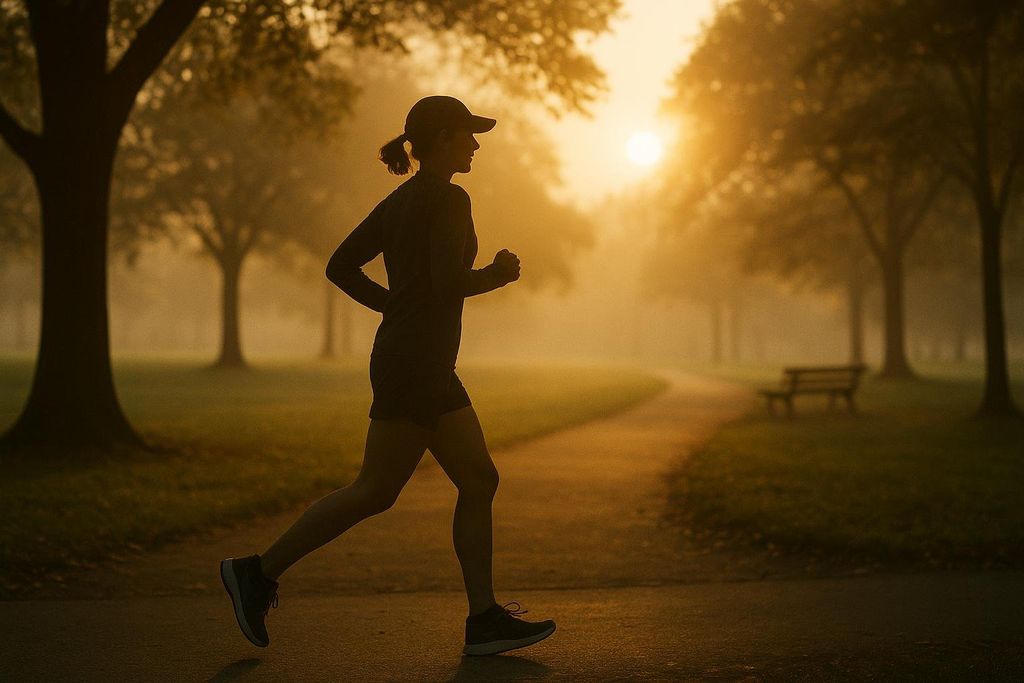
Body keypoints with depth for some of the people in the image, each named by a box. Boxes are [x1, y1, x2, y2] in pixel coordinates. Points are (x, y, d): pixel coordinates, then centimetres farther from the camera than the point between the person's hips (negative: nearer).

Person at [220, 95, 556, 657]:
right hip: (413, 365, -10)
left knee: (479, 482, 7)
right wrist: (497, 274, -4)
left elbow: (340, 267, 15)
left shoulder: (401, 200, 16)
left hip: (430, 368, 10)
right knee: (374, 492, -6)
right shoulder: (448, 199, -10)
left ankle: (485, 620, 6)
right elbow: (448, 282, -23)